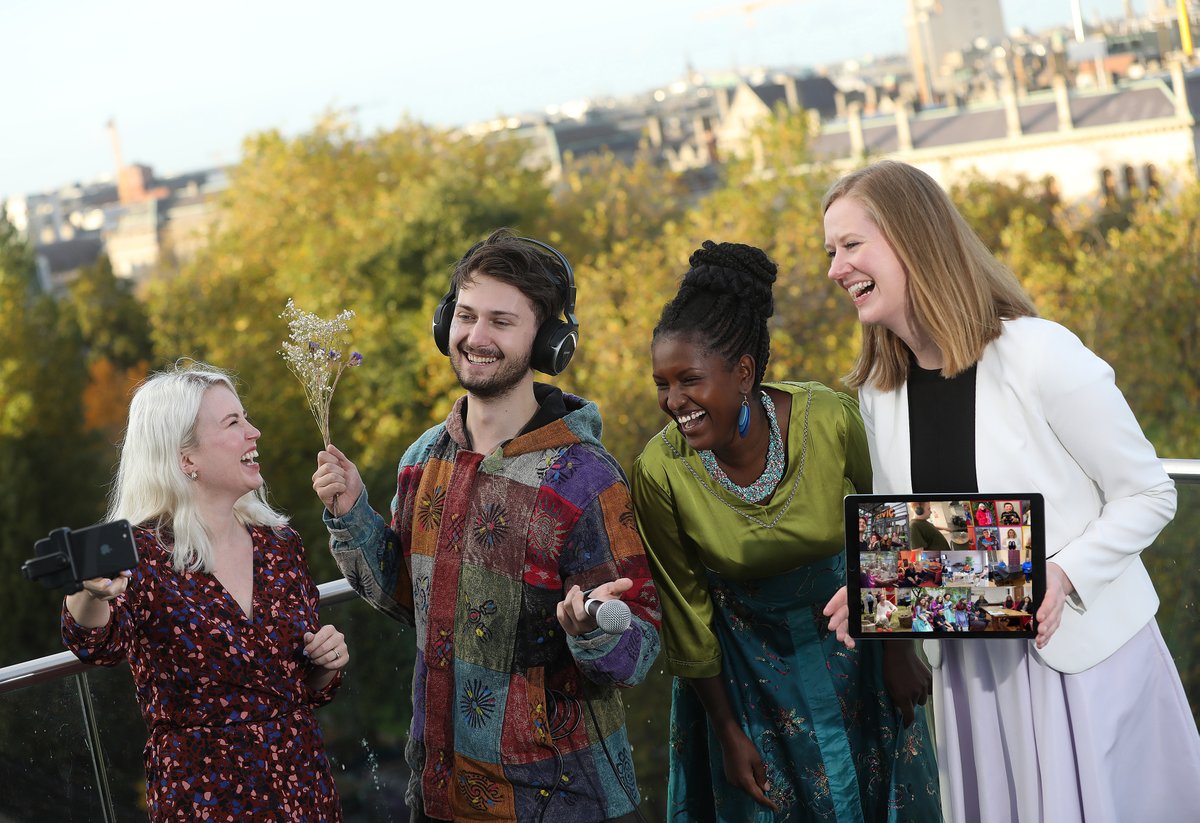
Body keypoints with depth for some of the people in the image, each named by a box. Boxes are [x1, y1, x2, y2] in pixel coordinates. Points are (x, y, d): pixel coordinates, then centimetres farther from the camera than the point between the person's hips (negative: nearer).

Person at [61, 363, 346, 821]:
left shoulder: (279, 544, 4)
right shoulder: (142, 554, -11)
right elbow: (100, 644, -34)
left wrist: (326, 664, -7)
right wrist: (92, 593, -55)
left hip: (302, 784, 5)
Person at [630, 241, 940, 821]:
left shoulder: (829, 420, -26)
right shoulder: (659, 471, -25)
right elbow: (685, 613, -12)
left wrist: (900, 652, -1)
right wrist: (728, 732, -5)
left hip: (850, 637, 1)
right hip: (744, 659, -1)